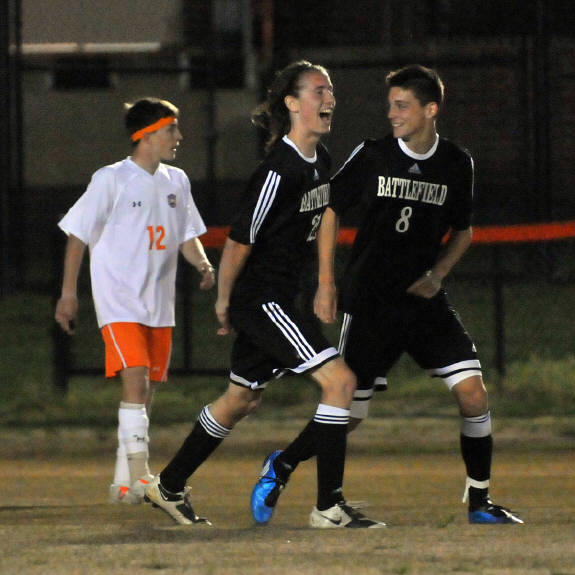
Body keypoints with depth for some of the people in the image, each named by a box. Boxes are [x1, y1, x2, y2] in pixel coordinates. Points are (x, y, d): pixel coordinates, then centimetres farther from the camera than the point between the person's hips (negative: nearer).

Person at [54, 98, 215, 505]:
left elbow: (187, 236, 17)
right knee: (135, 380, -19)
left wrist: (203, 264, -4)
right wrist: (69, 293, -6)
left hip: (159, 303, 6)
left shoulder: (176, 181, 10)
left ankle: (123, 482, 18)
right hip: (118, 300, -6)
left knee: (146, 393, 8)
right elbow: (78, 235, -3)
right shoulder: (111, 180, -7)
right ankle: (138, 475, -23)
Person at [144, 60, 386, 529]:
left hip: (279, 299, 10)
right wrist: (224, 301, -8)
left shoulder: (320, 161, 8)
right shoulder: (280, 169, -21)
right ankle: (329, 506, -14)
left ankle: (170, 486, 32)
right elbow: (239, 240, -17)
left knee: (243, 398, 19)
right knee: (340, 379, -16)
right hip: (259, 297, -10)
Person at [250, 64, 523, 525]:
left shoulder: (457, 165, 1)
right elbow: (331, 211, 4)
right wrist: (326, 284, -2)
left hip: (425, 299, 2)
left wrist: (437, 274, -2)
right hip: (370, 301, -2)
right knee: (350, 411, -1)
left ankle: (479, 500, 3)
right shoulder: (372, 156, -6)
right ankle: (281, 468, 24)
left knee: (473, 392, -11)